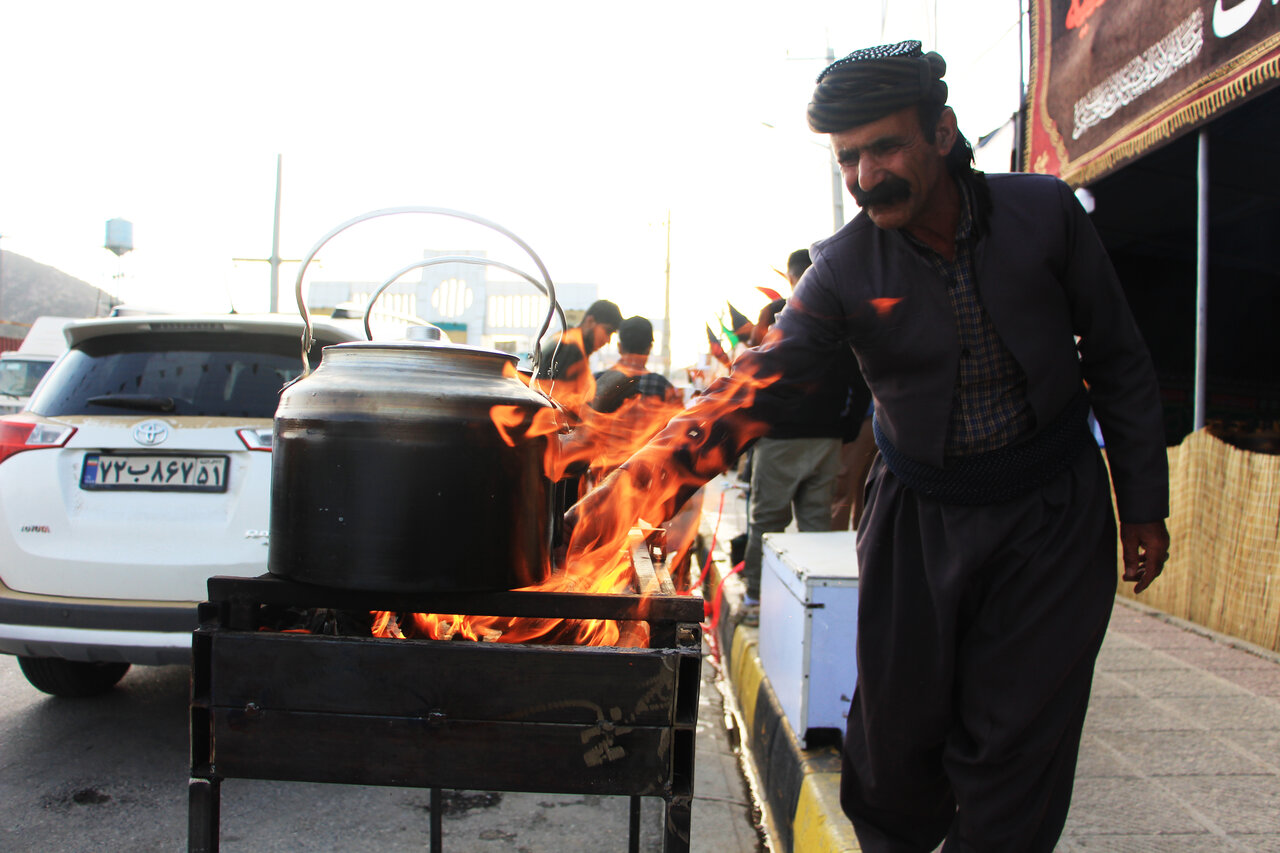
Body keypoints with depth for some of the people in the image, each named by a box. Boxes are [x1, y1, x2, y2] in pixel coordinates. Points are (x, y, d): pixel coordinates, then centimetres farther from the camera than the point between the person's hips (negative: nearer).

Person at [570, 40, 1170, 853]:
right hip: (920, 516, 1)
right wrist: (645, 475, -36)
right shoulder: (845, 269, -12)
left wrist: (1144, 504, 1)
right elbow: (756, 384, -21)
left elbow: (1120, 364, -1)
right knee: (898, 716, 6)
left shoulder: (1044, 212, -10)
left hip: (1053, 514, 0)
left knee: (1014, 734, 2)